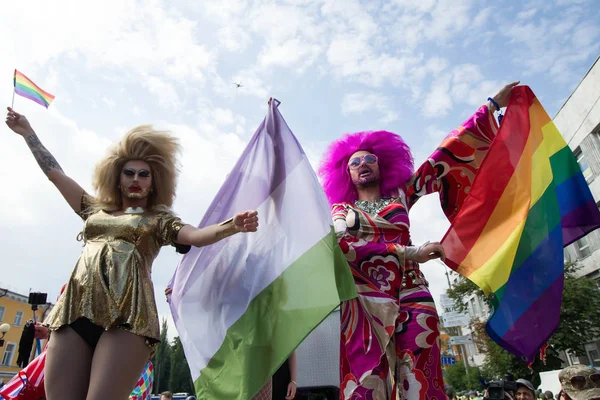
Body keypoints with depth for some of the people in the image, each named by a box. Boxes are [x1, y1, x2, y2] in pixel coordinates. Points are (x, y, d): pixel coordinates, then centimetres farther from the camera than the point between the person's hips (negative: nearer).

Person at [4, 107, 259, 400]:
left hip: (126, 313, -4)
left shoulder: (159, 220, 14)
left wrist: (231, 226, -23)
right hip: (74, 310, 4)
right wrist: (28, 133, 41)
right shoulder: (96, 210, 27)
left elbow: (196, 236, -4)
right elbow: (55, 173, 34)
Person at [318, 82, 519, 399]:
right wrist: (408, 253, -14)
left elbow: (447, 154, 17)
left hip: (411, 294, 2)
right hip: (365, 300, -1)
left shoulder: (401, 195, 19)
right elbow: (344, 246, -7)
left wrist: (493, 104, 19)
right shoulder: (341, 211, 13)